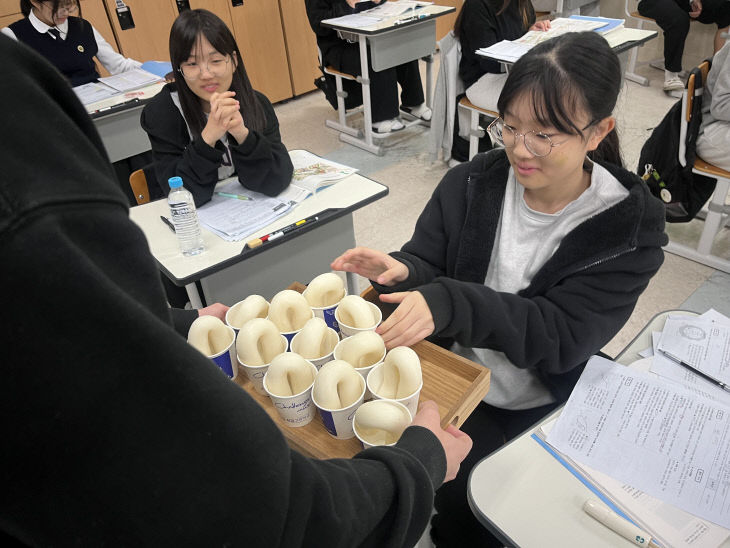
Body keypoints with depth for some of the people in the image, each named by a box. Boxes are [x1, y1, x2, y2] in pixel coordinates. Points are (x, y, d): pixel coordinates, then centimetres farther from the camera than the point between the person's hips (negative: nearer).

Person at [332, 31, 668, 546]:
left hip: (537, 408, -2)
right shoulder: (471, 184, -8)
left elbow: (564, 337, -22)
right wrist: (403, 271, -30)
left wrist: (448, 303, -37)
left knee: (464, 504, -16)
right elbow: (427, 260, -3)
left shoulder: (630, 226, -15)